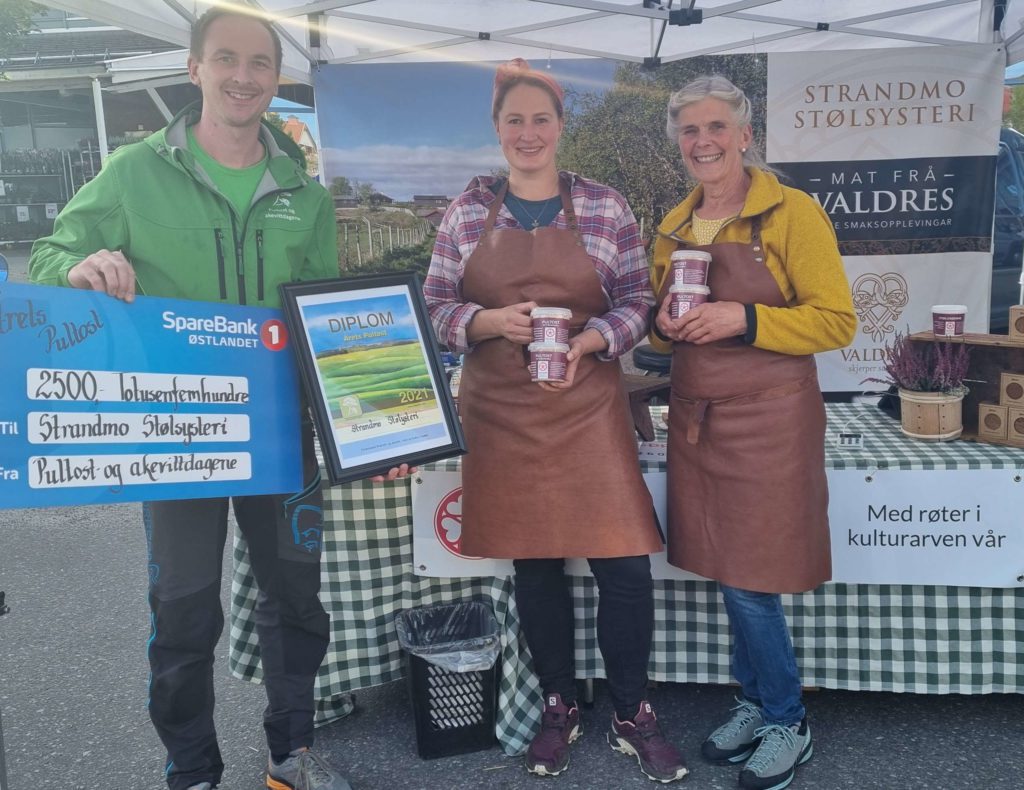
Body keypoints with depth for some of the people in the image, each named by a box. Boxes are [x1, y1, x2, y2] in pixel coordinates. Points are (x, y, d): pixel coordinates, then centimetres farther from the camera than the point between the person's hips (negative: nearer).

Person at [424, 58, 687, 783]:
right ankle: (559, 709, 30)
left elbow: (637, 301, 3)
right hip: (502, 414, 1)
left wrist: (589, 341, -16)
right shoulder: (468, 211, 5)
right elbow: (437, 305, 4)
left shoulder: (605, 206, 2)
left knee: (624, 563, -3)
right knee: (535, 563, 11)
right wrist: (492, 322, -15)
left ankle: (634, 717, 19)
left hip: (588, 406, -1)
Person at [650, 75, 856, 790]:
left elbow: (838, 322, -10)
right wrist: (665, 323, -2)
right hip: (696, 415, 6)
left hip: (769, 417, -6)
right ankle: (756, 705, 32)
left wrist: (744, 318, -21)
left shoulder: (793, 212, -8)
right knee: (725, 572, 13)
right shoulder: (674, 227, 11)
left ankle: (788, 724, 21)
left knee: (751, 582, -1)